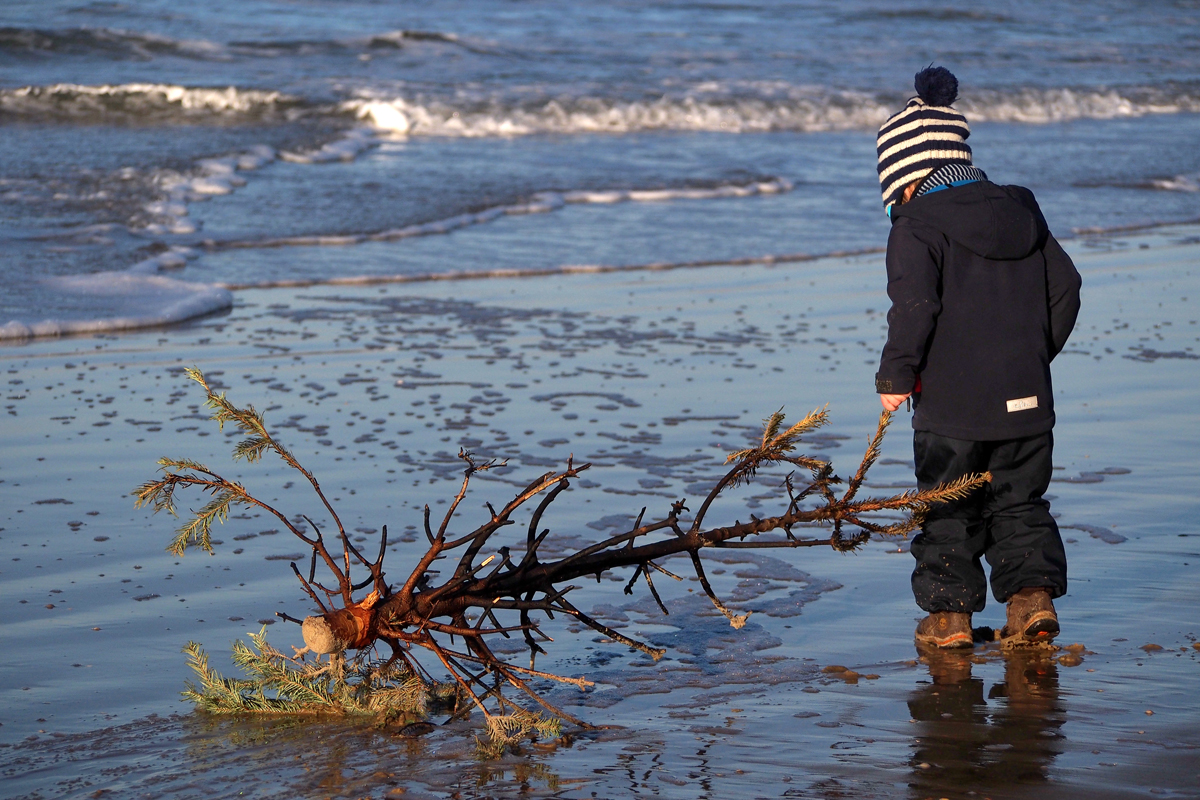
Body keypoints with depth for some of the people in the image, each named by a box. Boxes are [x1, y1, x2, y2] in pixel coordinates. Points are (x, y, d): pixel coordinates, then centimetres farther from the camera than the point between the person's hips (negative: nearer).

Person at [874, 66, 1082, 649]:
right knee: (1019, 503, 17)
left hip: (951, 404, -5)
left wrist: (896, 376, -8)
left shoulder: (917, 226, -9)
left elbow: (914, 306, -18)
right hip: (1027, 400, 5)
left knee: (947, 511, 8)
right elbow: (1064, 288, 14)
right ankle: (1034, 594, 5)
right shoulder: (1023, 210, 10)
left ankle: (949, 613, 12)